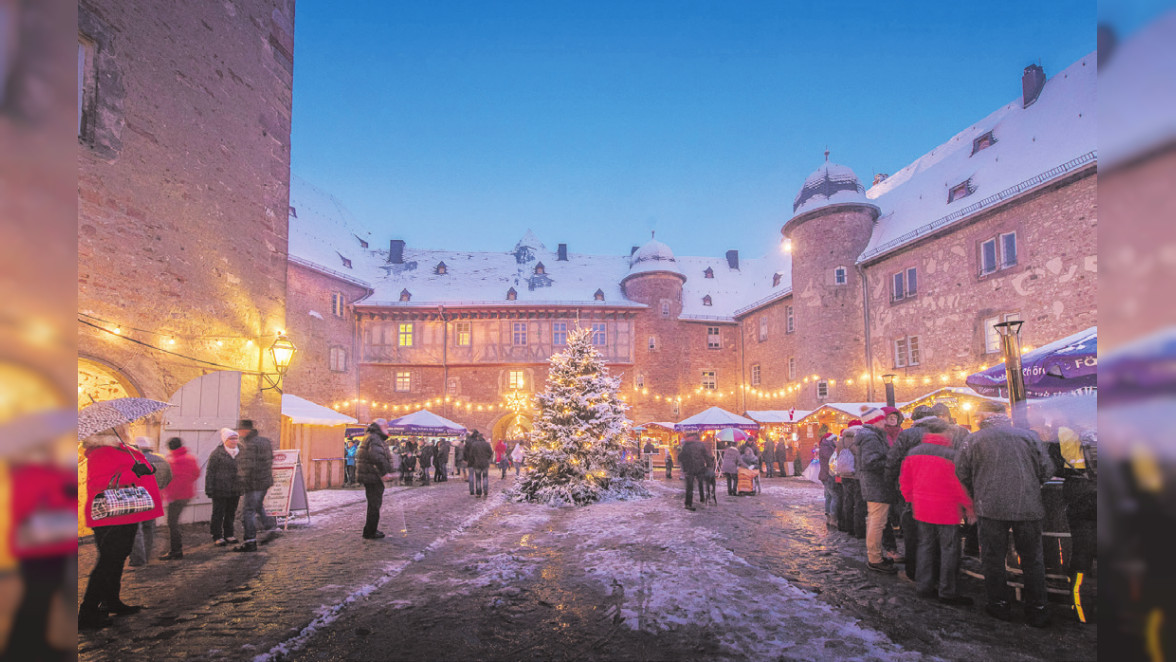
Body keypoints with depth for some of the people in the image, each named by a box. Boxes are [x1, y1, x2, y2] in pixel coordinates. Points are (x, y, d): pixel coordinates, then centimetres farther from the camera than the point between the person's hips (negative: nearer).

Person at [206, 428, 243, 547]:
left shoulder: (240, 452, 8)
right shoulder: (217, 453, -8)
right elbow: (210, 472, -8)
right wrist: (209, 490, -12)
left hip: (235, 491, 5)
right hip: (220, 490, -5)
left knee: (231, 513, 13)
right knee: (218, 514, 2)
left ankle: (228, 534, 25)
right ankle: (217, 537, 12)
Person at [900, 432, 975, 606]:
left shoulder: (913, 452, 5)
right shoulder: (952, 455, -11)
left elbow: (904, 480, 10)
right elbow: (960, 484, -12)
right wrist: (969, 507, -1)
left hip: (921, 508, 5)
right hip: (946, 510, -5)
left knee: (925, 546, 15)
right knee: (949, 549, 5)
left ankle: (924, 586, 19)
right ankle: (947, 592, 9)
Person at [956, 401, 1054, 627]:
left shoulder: (974, 439, -2)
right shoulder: (1029, 436, 3)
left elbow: (962, 473, 1)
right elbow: (1047, 470, 4)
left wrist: (975, 497, 18)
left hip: (991, 507, -2)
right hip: (1028, 507, 2)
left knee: (993, 557, 11)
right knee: (1032, 558, 13)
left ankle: (998, 604, 19)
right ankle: (1036, 610, 20)